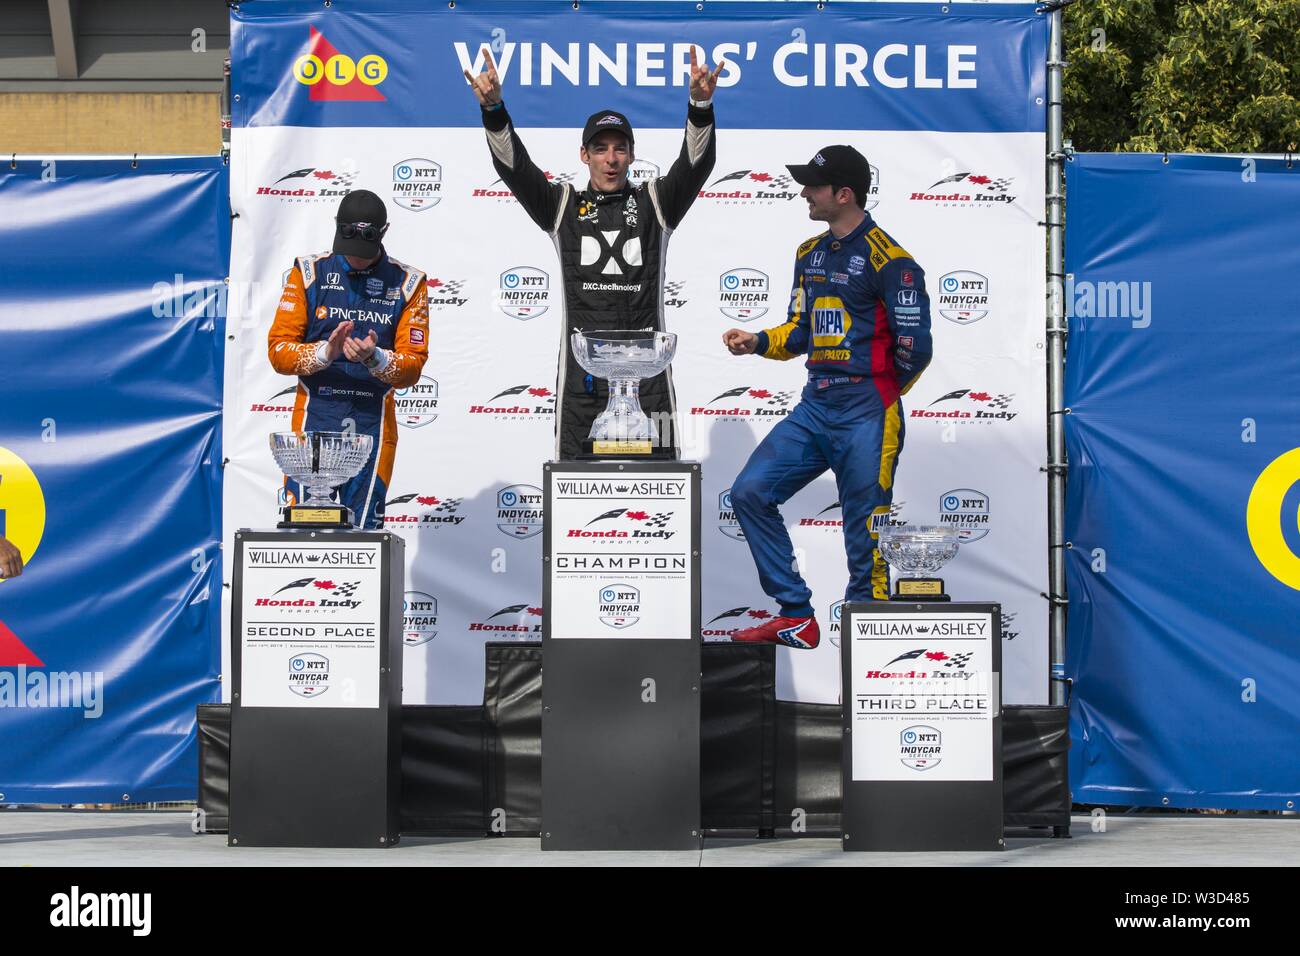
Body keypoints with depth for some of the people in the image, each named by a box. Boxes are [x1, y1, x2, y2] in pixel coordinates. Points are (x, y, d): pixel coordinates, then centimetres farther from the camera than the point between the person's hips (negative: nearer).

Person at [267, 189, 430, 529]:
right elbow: (279, 350, -1)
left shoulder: (407, 283, 3)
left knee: (364, 530, 1)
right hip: (314, 416, 0)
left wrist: (375, 358, -20)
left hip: (373, 422, 0)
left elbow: (412, 368, 0)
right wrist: (324, 352, -20)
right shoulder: (309, 272, 3)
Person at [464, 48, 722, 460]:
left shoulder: (654, 203, 9)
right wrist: (493, 109, -20)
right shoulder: (563, 206, 10)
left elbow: (696, 163, -5)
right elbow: (513, 164, -2)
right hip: (581, 372, 0)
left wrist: (700, 105, -24)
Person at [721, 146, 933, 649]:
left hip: (866, 416, -8)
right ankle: (796, 617, 7)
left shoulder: (888, 259, -11)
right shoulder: (809, 254, 14)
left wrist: (877, 398, 3)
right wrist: (758, 341, 2)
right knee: (750, 492, 1)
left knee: (866, 537, -2)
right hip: (813, 409, 8)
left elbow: (914, 347, -11)